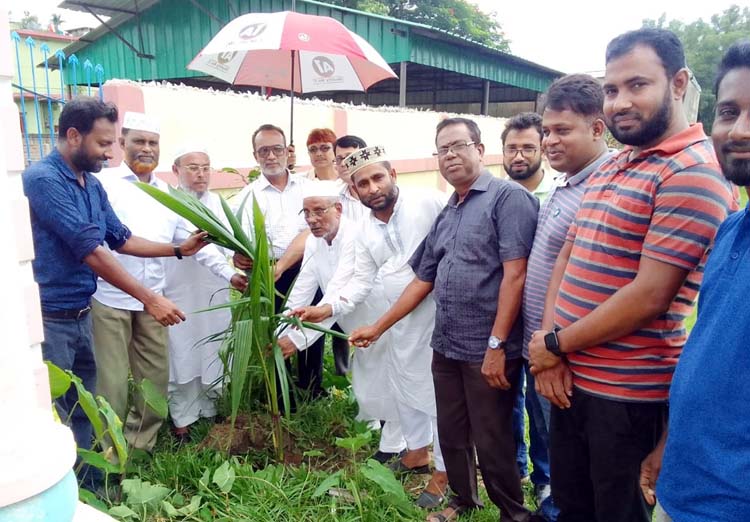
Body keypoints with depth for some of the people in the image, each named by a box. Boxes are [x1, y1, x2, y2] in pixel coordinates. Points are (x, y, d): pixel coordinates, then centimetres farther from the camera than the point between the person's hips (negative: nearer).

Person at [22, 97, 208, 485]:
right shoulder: (43, 179, -18)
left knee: (83, 411, 18)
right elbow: (90, 250, -23)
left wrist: (179, 249, 8)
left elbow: (121, 240, 15)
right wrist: (149, 299, -23)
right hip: (48, 319, -8)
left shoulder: (92, 185, 8)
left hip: (81, 315, 8)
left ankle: (89, 488, 34)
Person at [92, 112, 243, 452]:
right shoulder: (103, 183, -2)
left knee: (155, 376, 11)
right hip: (109, 298, -5)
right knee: (113, 380, 2)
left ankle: (141, 442, 30)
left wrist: (229, 273, 6)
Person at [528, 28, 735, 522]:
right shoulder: (608, 168, 11)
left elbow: (649, 297, -22)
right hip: (572, 377, 8)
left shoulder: (692, 173, -16)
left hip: (628, 392, -7)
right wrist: (551, 341, -5)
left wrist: (555, 345, -12)